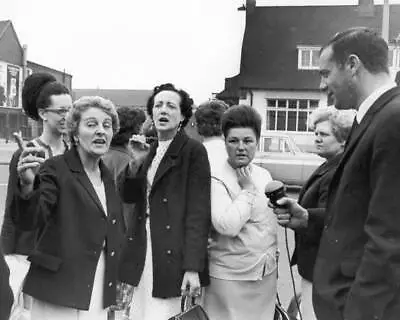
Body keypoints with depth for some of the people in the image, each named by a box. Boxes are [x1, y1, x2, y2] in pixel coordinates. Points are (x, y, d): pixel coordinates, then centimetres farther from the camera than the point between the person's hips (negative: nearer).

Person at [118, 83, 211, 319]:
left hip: (173, 258, -6)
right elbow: (129, 197, 11)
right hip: (144, 255, 6)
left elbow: (198, 212, -13)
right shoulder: (150, 151, 13)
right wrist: (135, 163, -5)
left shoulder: (194, 151, -8)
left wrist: (193, 267, -18)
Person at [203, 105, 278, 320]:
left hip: (266, 274, 6)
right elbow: (227, 226, -27)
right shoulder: (216, 180, -14)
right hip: (230, 277, -6)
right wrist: (247, 189, -18)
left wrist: (273, 259, 17)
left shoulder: (264, 175, 6)